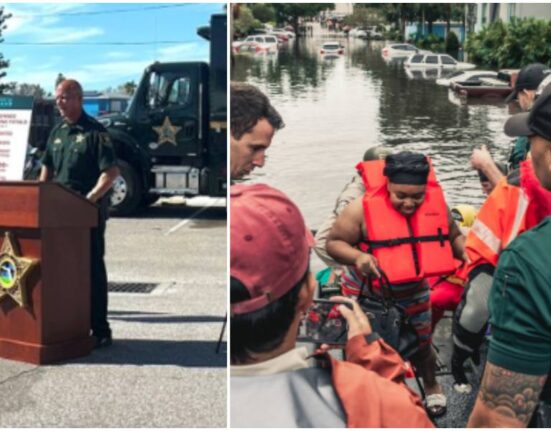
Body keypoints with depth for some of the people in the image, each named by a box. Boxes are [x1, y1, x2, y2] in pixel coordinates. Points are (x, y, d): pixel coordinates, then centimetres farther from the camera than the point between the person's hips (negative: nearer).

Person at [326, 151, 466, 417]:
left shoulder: (435, 204, -14)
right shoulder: (363, 209, -27)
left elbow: (453, 237, 2)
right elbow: (334, 242, -19)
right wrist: (357, 256, -38)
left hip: (413, 293, 4)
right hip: (366, 293, -3)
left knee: (420, 346, 21)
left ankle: (431, 387, 50)